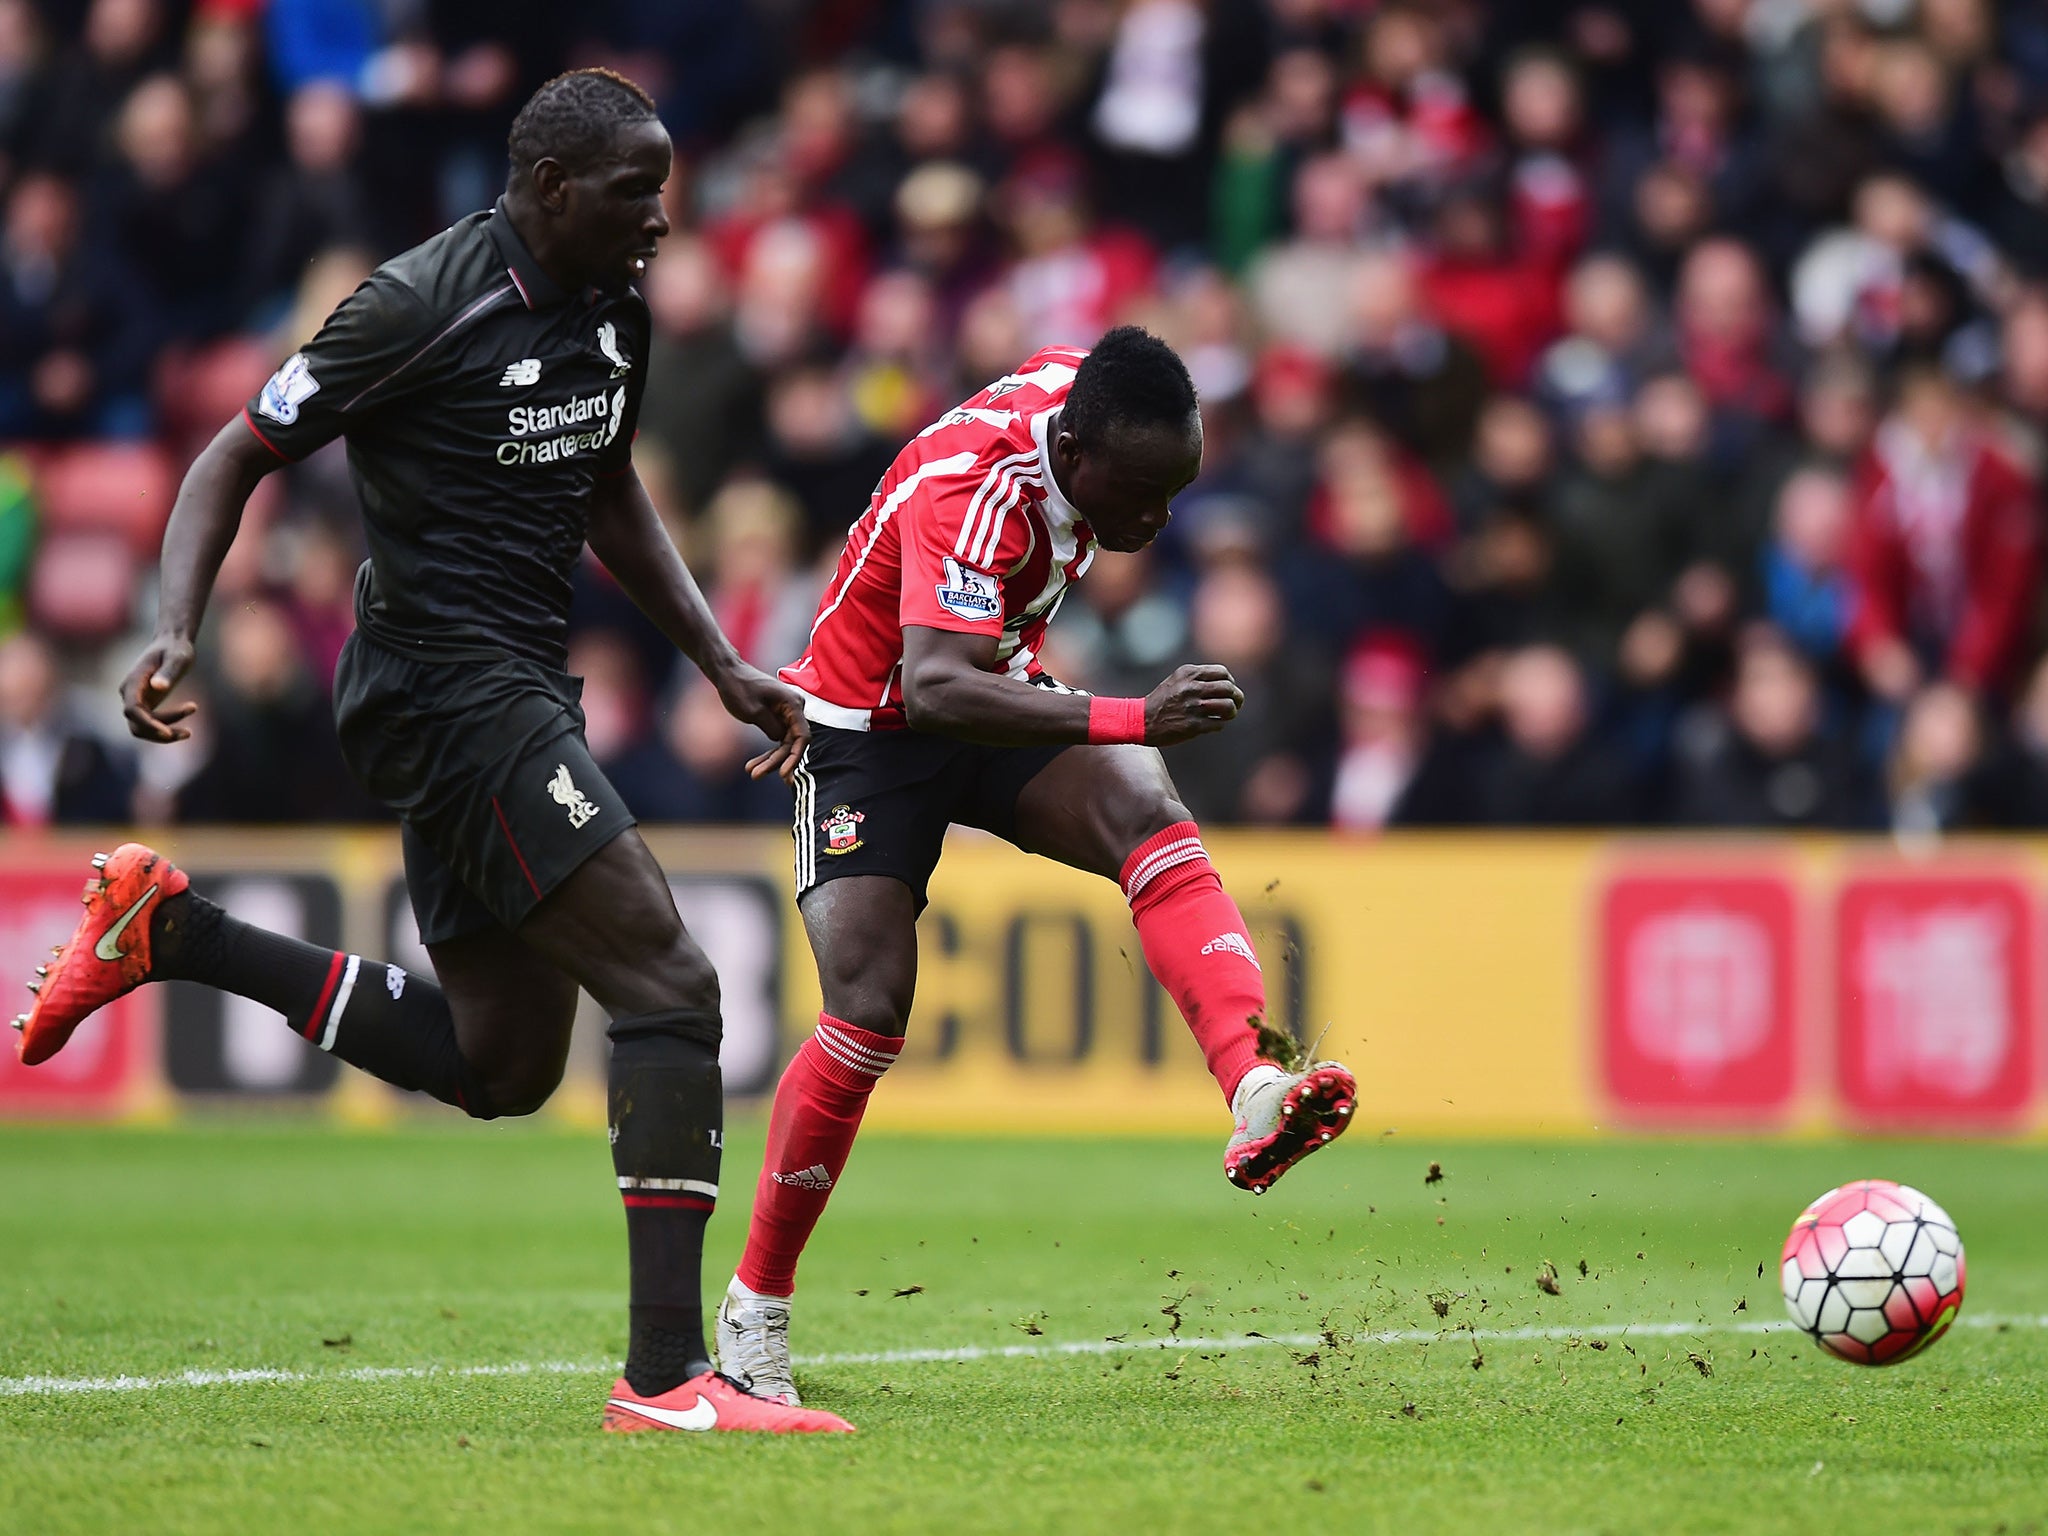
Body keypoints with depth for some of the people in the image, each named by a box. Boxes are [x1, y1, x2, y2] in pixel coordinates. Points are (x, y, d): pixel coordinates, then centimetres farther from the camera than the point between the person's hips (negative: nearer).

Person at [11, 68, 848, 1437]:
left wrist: (722, 666, 19)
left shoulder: (615, 309, 9)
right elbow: (239, 459, -8)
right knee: (671, 986, -18)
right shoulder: (423, 307, -15)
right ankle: (667, 1374, -20)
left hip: (522, 688, 10)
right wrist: (176, 633, -21)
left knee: (498, 1064, 14)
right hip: (448, 688, -9)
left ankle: (169, 928, 22)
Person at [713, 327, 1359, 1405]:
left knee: (1149, 817, -24)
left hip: (998, 697, 6)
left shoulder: (1074, 385, -11)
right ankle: (755, 1304, 2)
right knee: (871, 1008, -16)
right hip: (871, 730, -6)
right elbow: (935, 688, -48)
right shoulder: (971, 492, -34)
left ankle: (1256, 1087, -45)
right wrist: (1131, 719, -57)